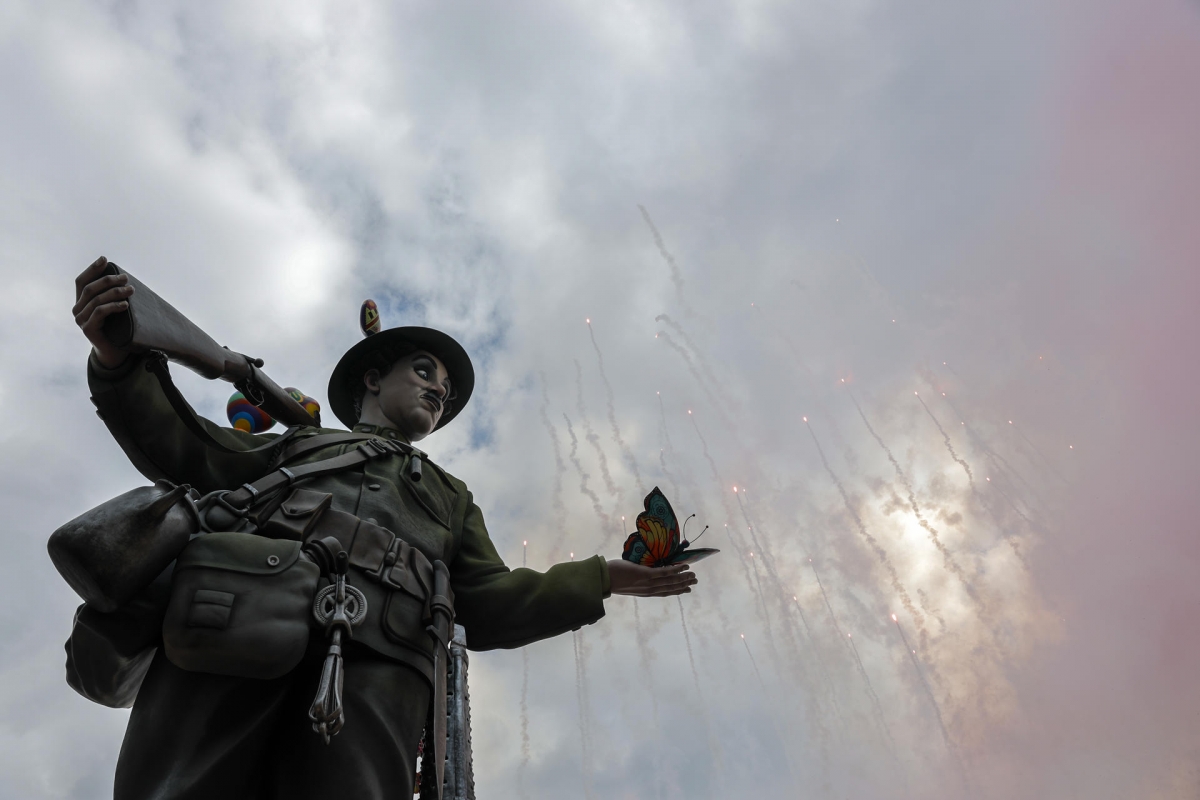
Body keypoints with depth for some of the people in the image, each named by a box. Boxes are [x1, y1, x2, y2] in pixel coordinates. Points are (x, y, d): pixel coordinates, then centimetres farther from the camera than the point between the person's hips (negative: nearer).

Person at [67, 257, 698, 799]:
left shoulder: (451, 496, 39)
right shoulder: (299, 443, 36)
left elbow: (488, 606, 27)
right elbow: (190, 453, 21)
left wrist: (603, 578, 18)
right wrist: (119, 358, 5)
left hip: (378, 657, 1)